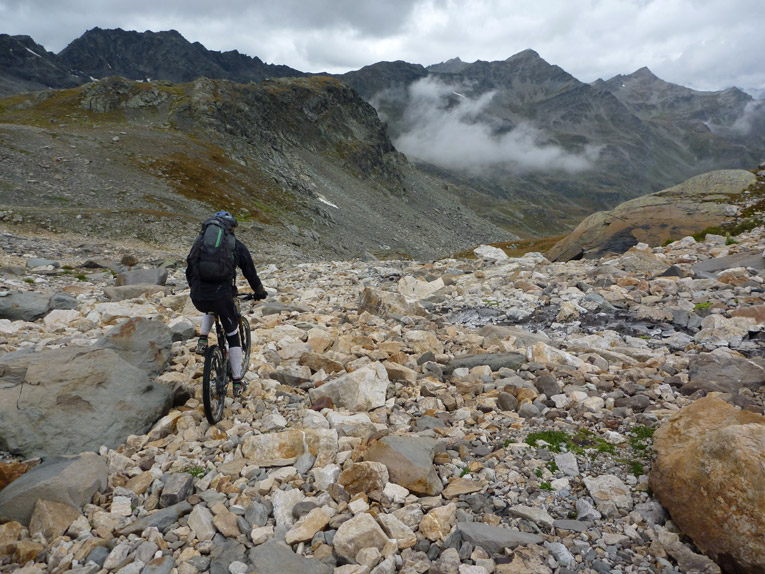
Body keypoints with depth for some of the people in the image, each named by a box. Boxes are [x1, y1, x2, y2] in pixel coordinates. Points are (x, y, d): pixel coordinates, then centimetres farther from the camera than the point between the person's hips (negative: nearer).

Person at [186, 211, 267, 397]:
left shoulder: (200, 241, 18)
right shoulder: (236, 246, 9)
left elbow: (189, 271, 26)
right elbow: (250, 272, 16)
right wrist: (259, 292, 33)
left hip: (198, 299, 3)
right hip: (222, 296, -3)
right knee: (233, 337, 16)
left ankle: (202, 340, 20)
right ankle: (237, 383, 19)